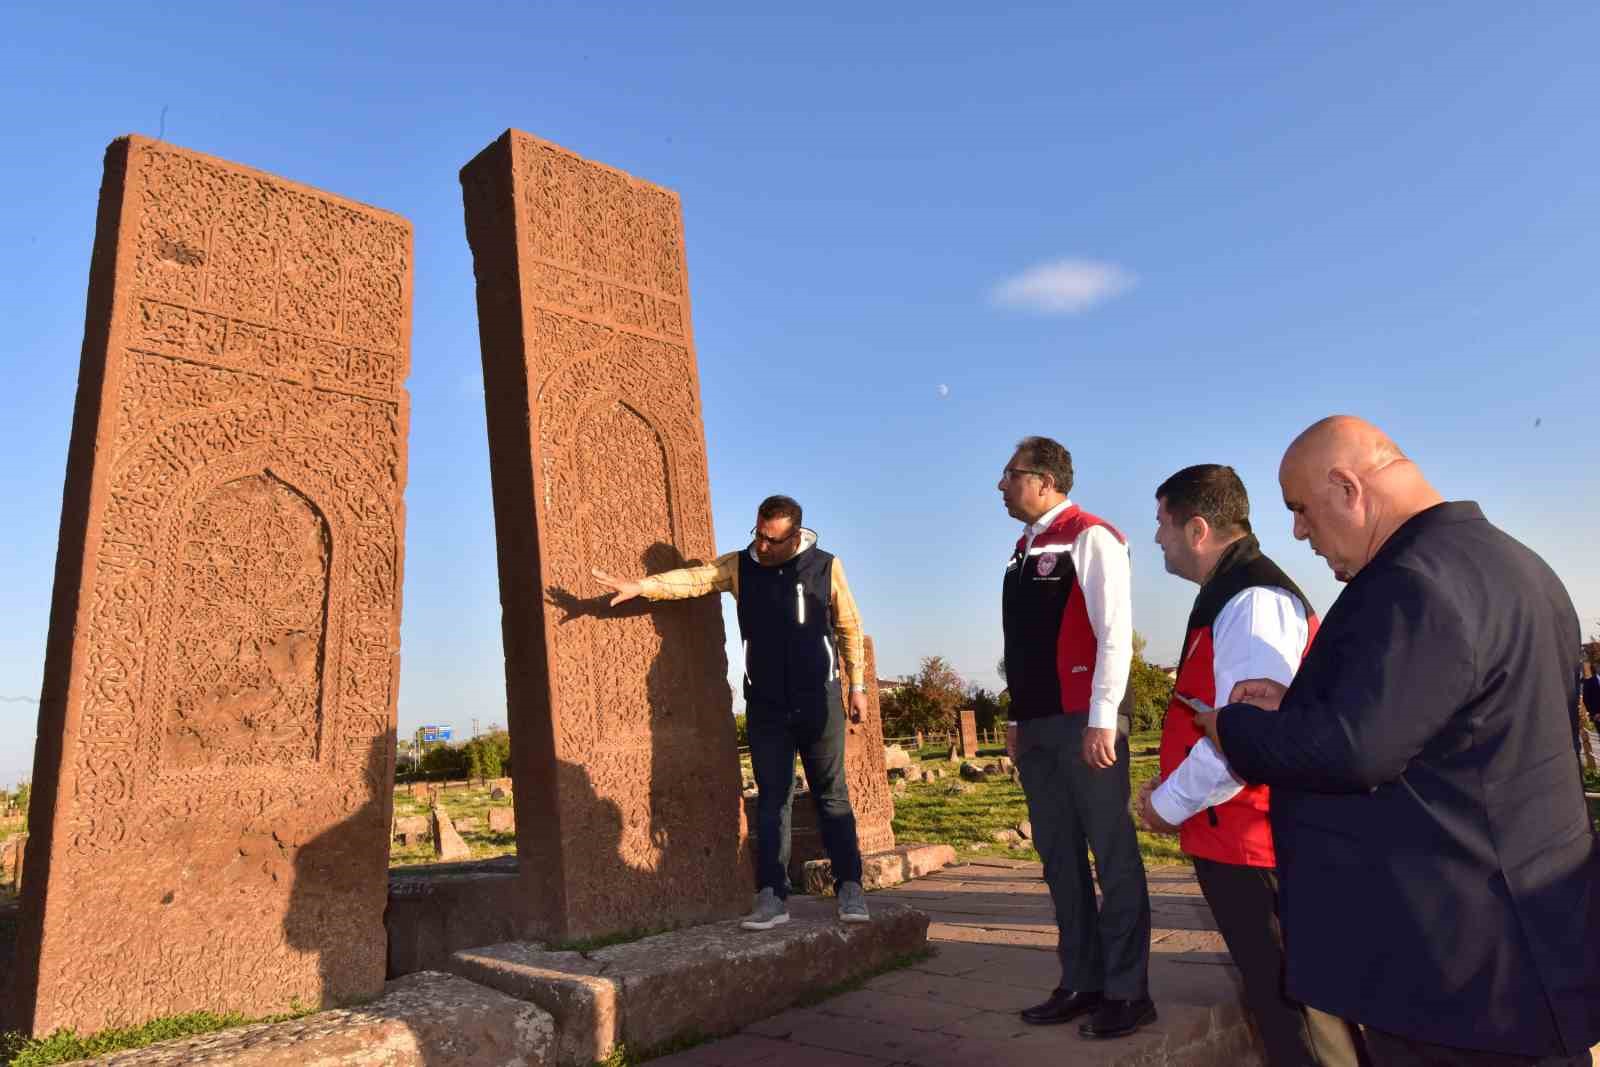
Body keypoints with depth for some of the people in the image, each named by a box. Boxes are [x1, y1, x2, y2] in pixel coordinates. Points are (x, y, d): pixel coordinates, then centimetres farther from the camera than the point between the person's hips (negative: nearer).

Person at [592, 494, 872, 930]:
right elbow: (693, 579, -7)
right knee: (771, 800, 4)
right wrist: (639, 586, -21)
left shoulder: (825, 567, -1)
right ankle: (772, 897, 7)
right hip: (766, 706, 2)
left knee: (831, 796, 4)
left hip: (819, 702, -2)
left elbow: (849, 628, 5)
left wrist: (857, 685, 5)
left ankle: (850, 888, 12)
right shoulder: (739, 566, 4)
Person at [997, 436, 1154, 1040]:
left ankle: (1126, 992, 15)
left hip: (1084, 722, -8)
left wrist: (1103, 719, -18)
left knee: (1113, 855, 3)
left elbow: (1114, 633, -14)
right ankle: (1081, 982, 25)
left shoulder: (1090, 538, -8)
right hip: (1036, 725, 8)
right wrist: (1017, 718, 14)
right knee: (1059, 858, 13)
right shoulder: (1023, 551, 15)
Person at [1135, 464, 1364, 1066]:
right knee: (1274, 999, 22)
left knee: (1294, 1014, 4)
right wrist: (1174, 783, 12)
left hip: (1252, 843, -10)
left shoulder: (1253, 601, -22)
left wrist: (1168, 804, -14)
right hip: (1231, 837, 10)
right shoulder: (1229, 596, 11)